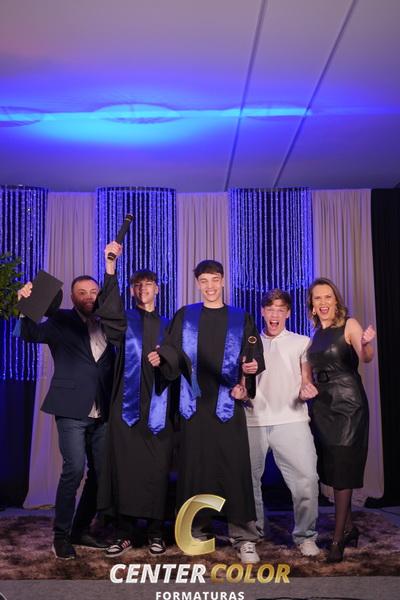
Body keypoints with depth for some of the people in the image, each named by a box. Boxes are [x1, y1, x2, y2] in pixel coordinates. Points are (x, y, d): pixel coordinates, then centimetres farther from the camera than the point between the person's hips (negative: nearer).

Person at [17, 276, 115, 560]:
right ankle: (61, 535, 2)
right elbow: (31, 334, -14)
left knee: (101, 472, 8)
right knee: (74, 469, -13)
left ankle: (81, 529, 23)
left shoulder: (105, 326, 14)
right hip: (72, 410, -5)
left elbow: (112, 366, 15)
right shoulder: (62, 321, 2)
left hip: (101, 413, 5)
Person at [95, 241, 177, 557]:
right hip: (127, 405, -1)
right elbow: (108, 310, -14)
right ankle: (125, 533, 7)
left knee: (157, 470, 1)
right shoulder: (125, 320, 9)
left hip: (158, 407, 1)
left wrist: (164, 361, -9)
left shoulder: (167, 326, 16)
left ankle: (156, 532, 12)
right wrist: (110, 267, -25)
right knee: (124, 467, -2)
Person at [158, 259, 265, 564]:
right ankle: (198, 531, 15)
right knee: (194, 468, 3)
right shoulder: (185, 317, 11)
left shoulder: (241, 319, 10)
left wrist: (246, 380, -11)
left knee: (235, 469, -5)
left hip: (228, 404, -1)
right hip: (195, 403, 1)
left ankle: (244, 538, 1)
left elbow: (255, 359, 6)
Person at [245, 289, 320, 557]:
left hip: (291, 419, -2)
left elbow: (306, 380, 11)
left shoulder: (302, 343, 14)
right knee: (248, 478, 4)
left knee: (306, 478, -13)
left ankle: (305, 535, 4)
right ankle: (254, 530, 24)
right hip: (253, 419, 2)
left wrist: (306, 390, -11)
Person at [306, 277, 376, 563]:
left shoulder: (349, 325, -7)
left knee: (342, 469, -4)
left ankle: (338, 538, 3)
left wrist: (366, 344, -45)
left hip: (347, 404, -6)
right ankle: (349, 528, 27)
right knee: (331, 469, 12)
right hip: (323, 405, 7)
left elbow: (366, 357, -24)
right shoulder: (316, 335, 11)